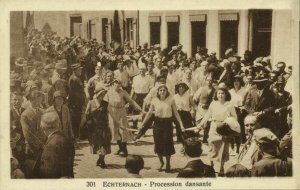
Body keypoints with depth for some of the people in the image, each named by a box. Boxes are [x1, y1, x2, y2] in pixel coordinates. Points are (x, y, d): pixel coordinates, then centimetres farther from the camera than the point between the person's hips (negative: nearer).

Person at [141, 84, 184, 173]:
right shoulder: (154, 101, -3)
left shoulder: (171, 100, -5)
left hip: (167, 123, -1)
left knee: (168, 144, 1)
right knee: (158, 144, 5)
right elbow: (149, 113, 4)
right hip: (158, 124, 1)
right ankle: (161, 163, 28)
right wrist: (142, 124, 0)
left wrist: (181, 124, -7)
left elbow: (175, 113, -1)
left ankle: (168, 164, 22)